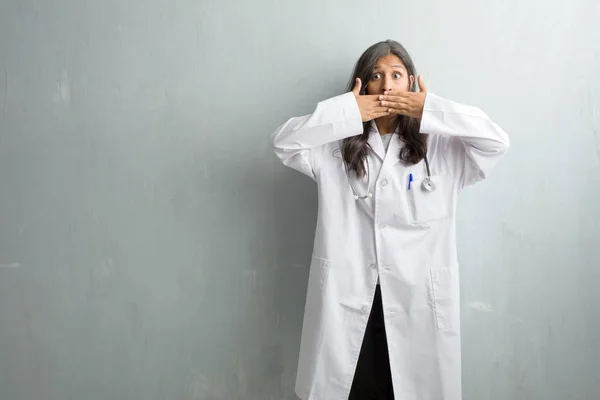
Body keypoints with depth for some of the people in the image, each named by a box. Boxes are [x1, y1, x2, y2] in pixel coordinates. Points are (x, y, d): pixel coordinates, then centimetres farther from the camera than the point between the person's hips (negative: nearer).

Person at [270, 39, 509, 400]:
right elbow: (283, 141, -6)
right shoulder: (337, 149, 4)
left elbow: (496, 141, -8)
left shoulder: (440, 149, 3)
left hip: (419, 305, 0)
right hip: (347, 304, 1)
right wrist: (347, 113, -12)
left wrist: (430, 109, -12)